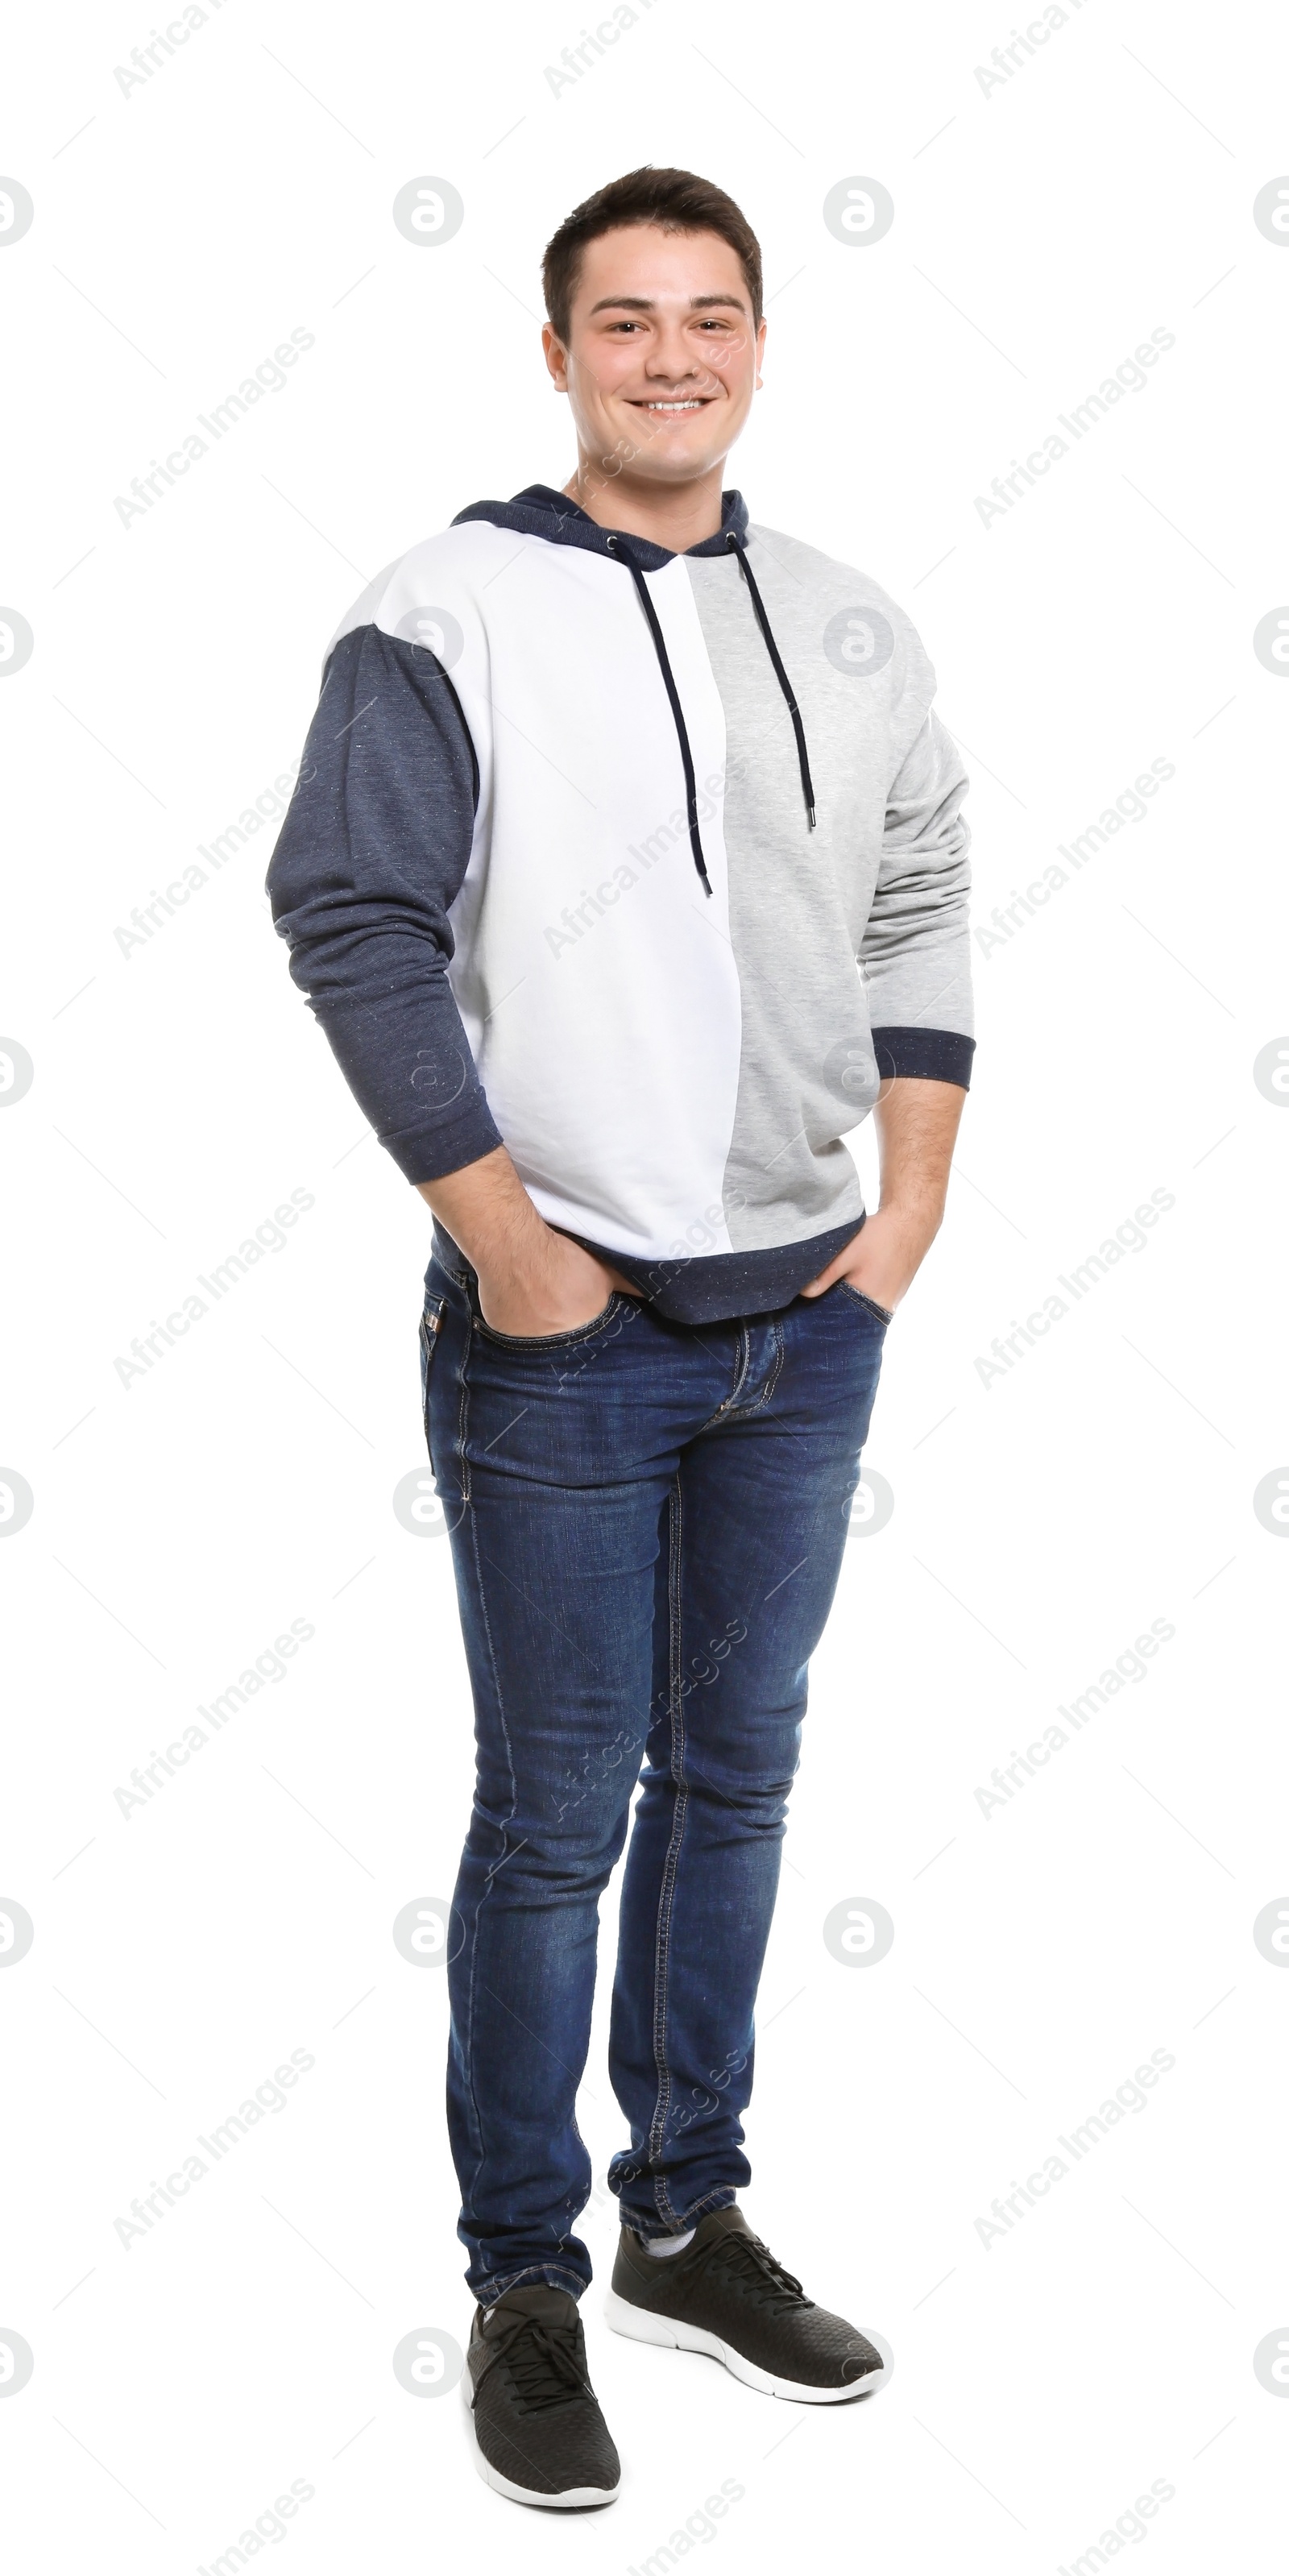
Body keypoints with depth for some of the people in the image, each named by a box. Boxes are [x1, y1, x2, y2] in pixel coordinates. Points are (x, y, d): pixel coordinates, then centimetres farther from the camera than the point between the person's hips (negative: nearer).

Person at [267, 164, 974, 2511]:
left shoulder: (850, 628, 10)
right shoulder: (444, 616, -6)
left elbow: (919, 911, 14)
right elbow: (349, 919, -11)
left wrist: (917, 1191, 4)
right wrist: (499, 1230, -14)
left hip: (809, 1315, 5)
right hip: (566, 1337, -5)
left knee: (736, 1776, 14)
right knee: (556, 1816, 2)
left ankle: (690, 2220, 31)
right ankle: (524, 2288, 18)